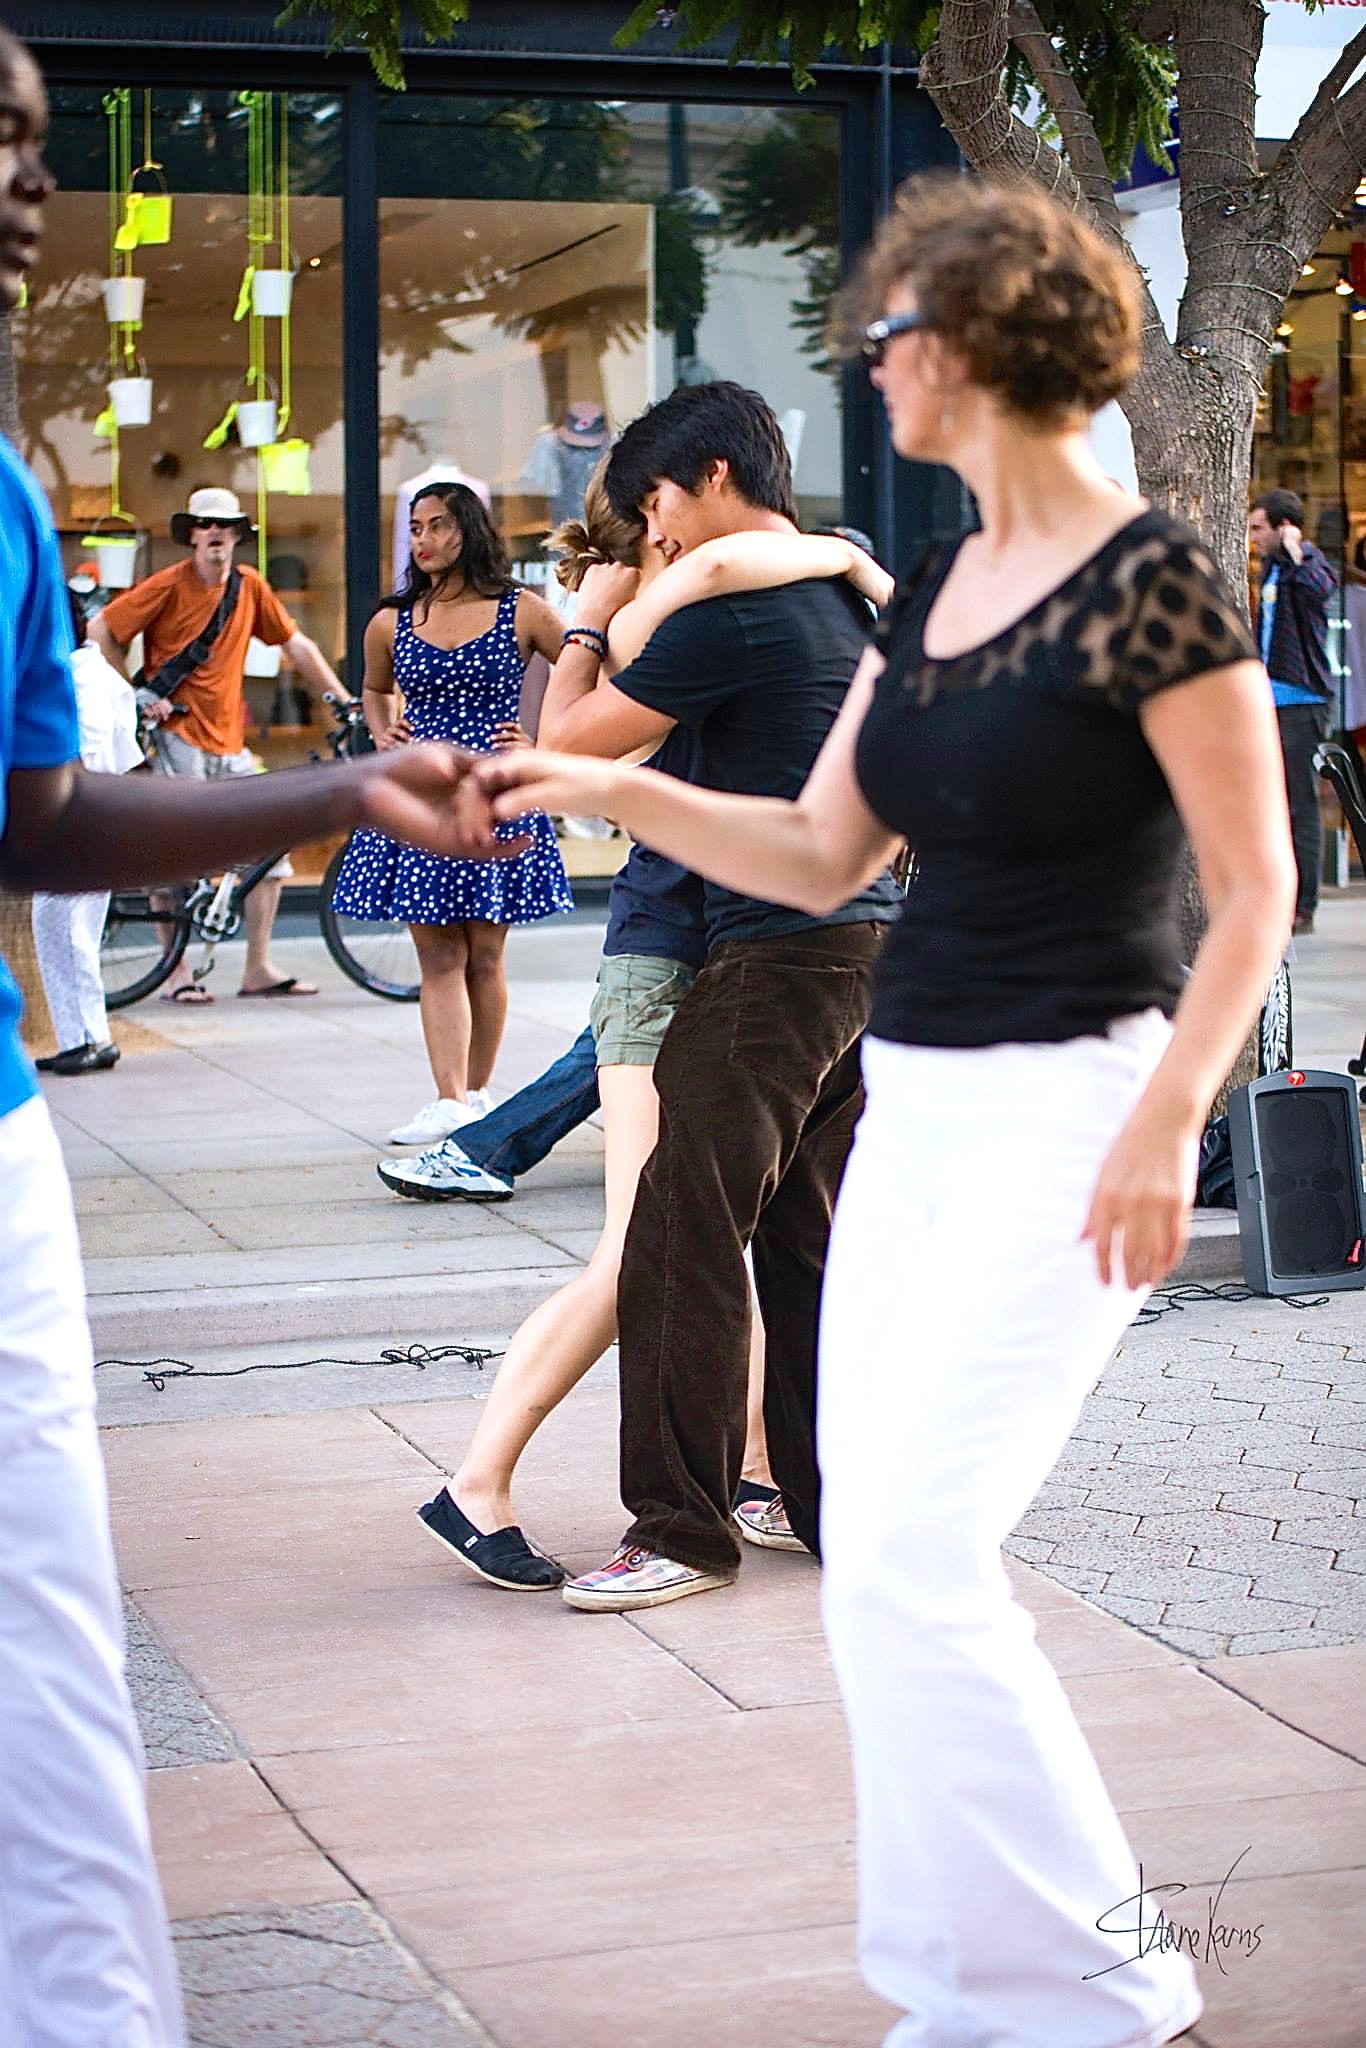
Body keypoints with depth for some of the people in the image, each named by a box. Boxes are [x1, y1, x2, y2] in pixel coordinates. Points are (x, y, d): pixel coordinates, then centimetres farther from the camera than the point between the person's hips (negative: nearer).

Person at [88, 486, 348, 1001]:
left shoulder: (250, 586, 6)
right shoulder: (169, 585, -7)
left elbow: (296, 645, 14)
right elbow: (100, 630, -3)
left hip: (230, 741, 5)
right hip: (178, 733, -5)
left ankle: (258, 969, 9)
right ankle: (176, 974, 4)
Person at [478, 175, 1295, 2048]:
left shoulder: (1150, 583, -12)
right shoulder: (928, 594, 12)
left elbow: (1253, 890, -11)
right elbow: (823, 855, 14)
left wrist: (1166, 1122, -18)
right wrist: (614, 790, 3)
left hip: (1062, 1109, -8)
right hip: (913, 1103, 8)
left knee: (914, 1555, -12)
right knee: (881, 1558, 7)